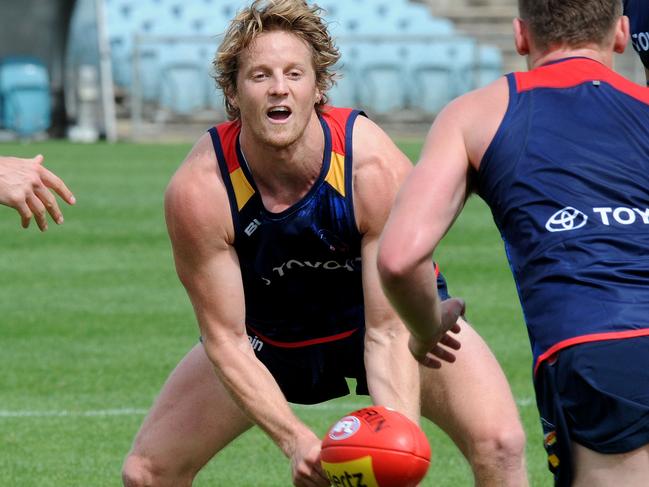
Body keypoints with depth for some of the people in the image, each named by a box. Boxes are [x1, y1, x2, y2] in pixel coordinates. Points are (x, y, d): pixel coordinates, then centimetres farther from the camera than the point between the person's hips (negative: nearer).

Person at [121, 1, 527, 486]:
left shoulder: (377, 168, -34)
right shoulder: (197, 192, -31)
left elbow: (389, 332, -31)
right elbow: (225, 340, -25)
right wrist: (295, 441, -40)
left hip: (384, 309, -1)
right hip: (269, 333, 1)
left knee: (499, 444, -23)